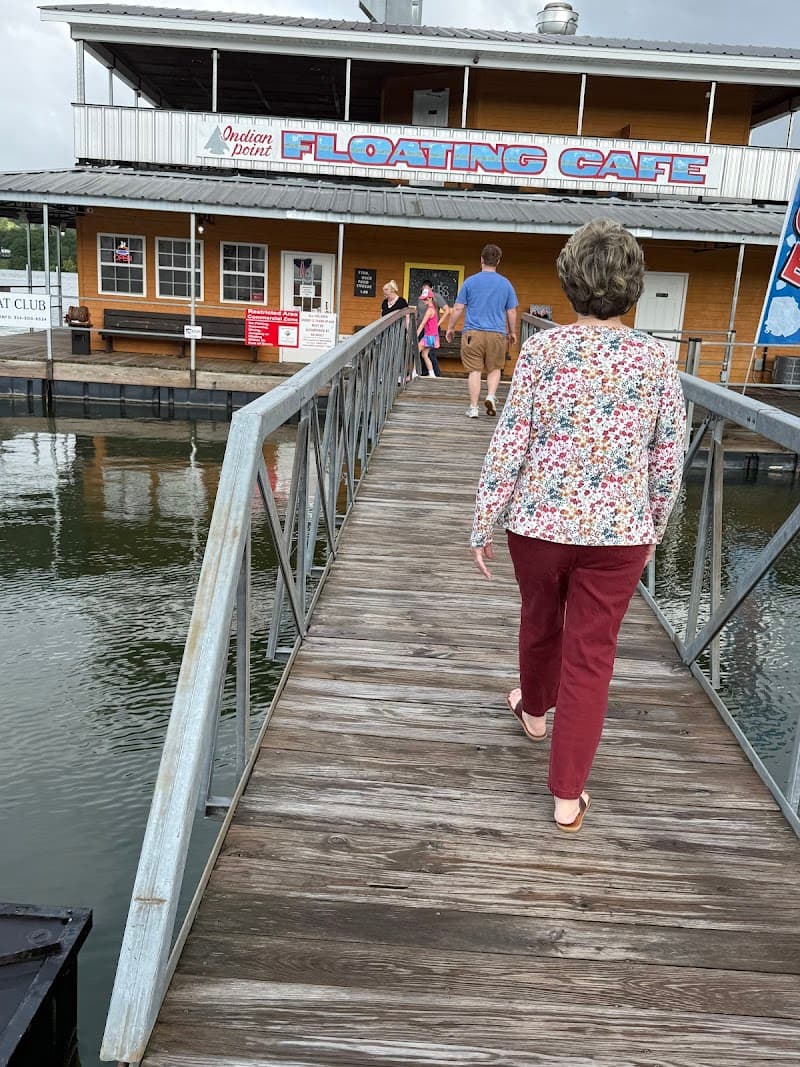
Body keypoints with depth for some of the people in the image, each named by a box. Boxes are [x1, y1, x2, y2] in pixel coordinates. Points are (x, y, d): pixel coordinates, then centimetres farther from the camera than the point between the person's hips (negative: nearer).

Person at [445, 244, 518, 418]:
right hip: (497, 333, 1)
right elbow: (512, 312, 8)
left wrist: (450, 328, 11)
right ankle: (491, 396, -5)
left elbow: (458, 308, 0)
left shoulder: (470, 281, 0)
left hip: (473, 333, -1)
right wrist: (512, 332, 21)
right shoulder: (506, 284, 4)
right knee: (494, 368, 16)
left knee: (474, 371, 2)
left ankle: (473, 408, 2)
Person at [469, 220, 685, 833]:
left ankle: (534, 710, 54)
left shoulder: (543, 350, -8)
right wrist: (652, 529, 16)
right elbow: (668, 462, 1)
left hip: (540, 521, 0)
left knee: (540, 621, 26)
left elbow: (508, 445, -9)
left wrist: (484, 525, 0)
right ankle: (569, 796, 16)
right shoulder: (657, 360, -3)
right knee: (592, 656, 8)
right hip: (619, 531, 0)